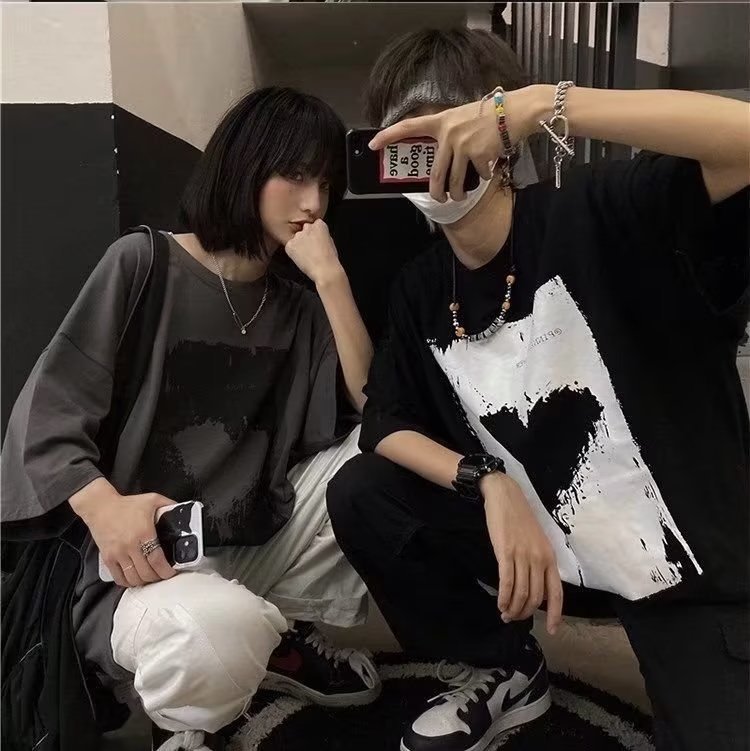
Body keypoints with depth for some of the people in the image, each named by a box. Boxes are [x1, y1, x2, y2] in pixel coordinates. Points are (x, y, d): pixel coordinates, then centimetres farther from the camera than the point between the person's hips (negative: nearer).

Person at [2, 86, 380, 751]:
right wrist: (105, 509, -28)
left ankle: (286, 634, 6)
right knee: (219, 632, -38)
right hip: (139, 563, -6)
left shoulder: (296, 309, 11)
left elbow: (374, 405, -5)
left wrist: (331, 276, -12)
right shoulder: (143, 263, -5)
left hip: (252, 551, 6)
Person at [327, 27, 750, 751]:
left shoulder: (593, 214, -19)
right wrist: (490, 486, -15)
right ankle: (503, 671, 16)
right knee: (358, 496, -3)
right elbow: (384, 423, 2)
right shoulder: (421, 289, 0)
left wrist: (543, 105, -41)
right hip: (539, 536, 6)